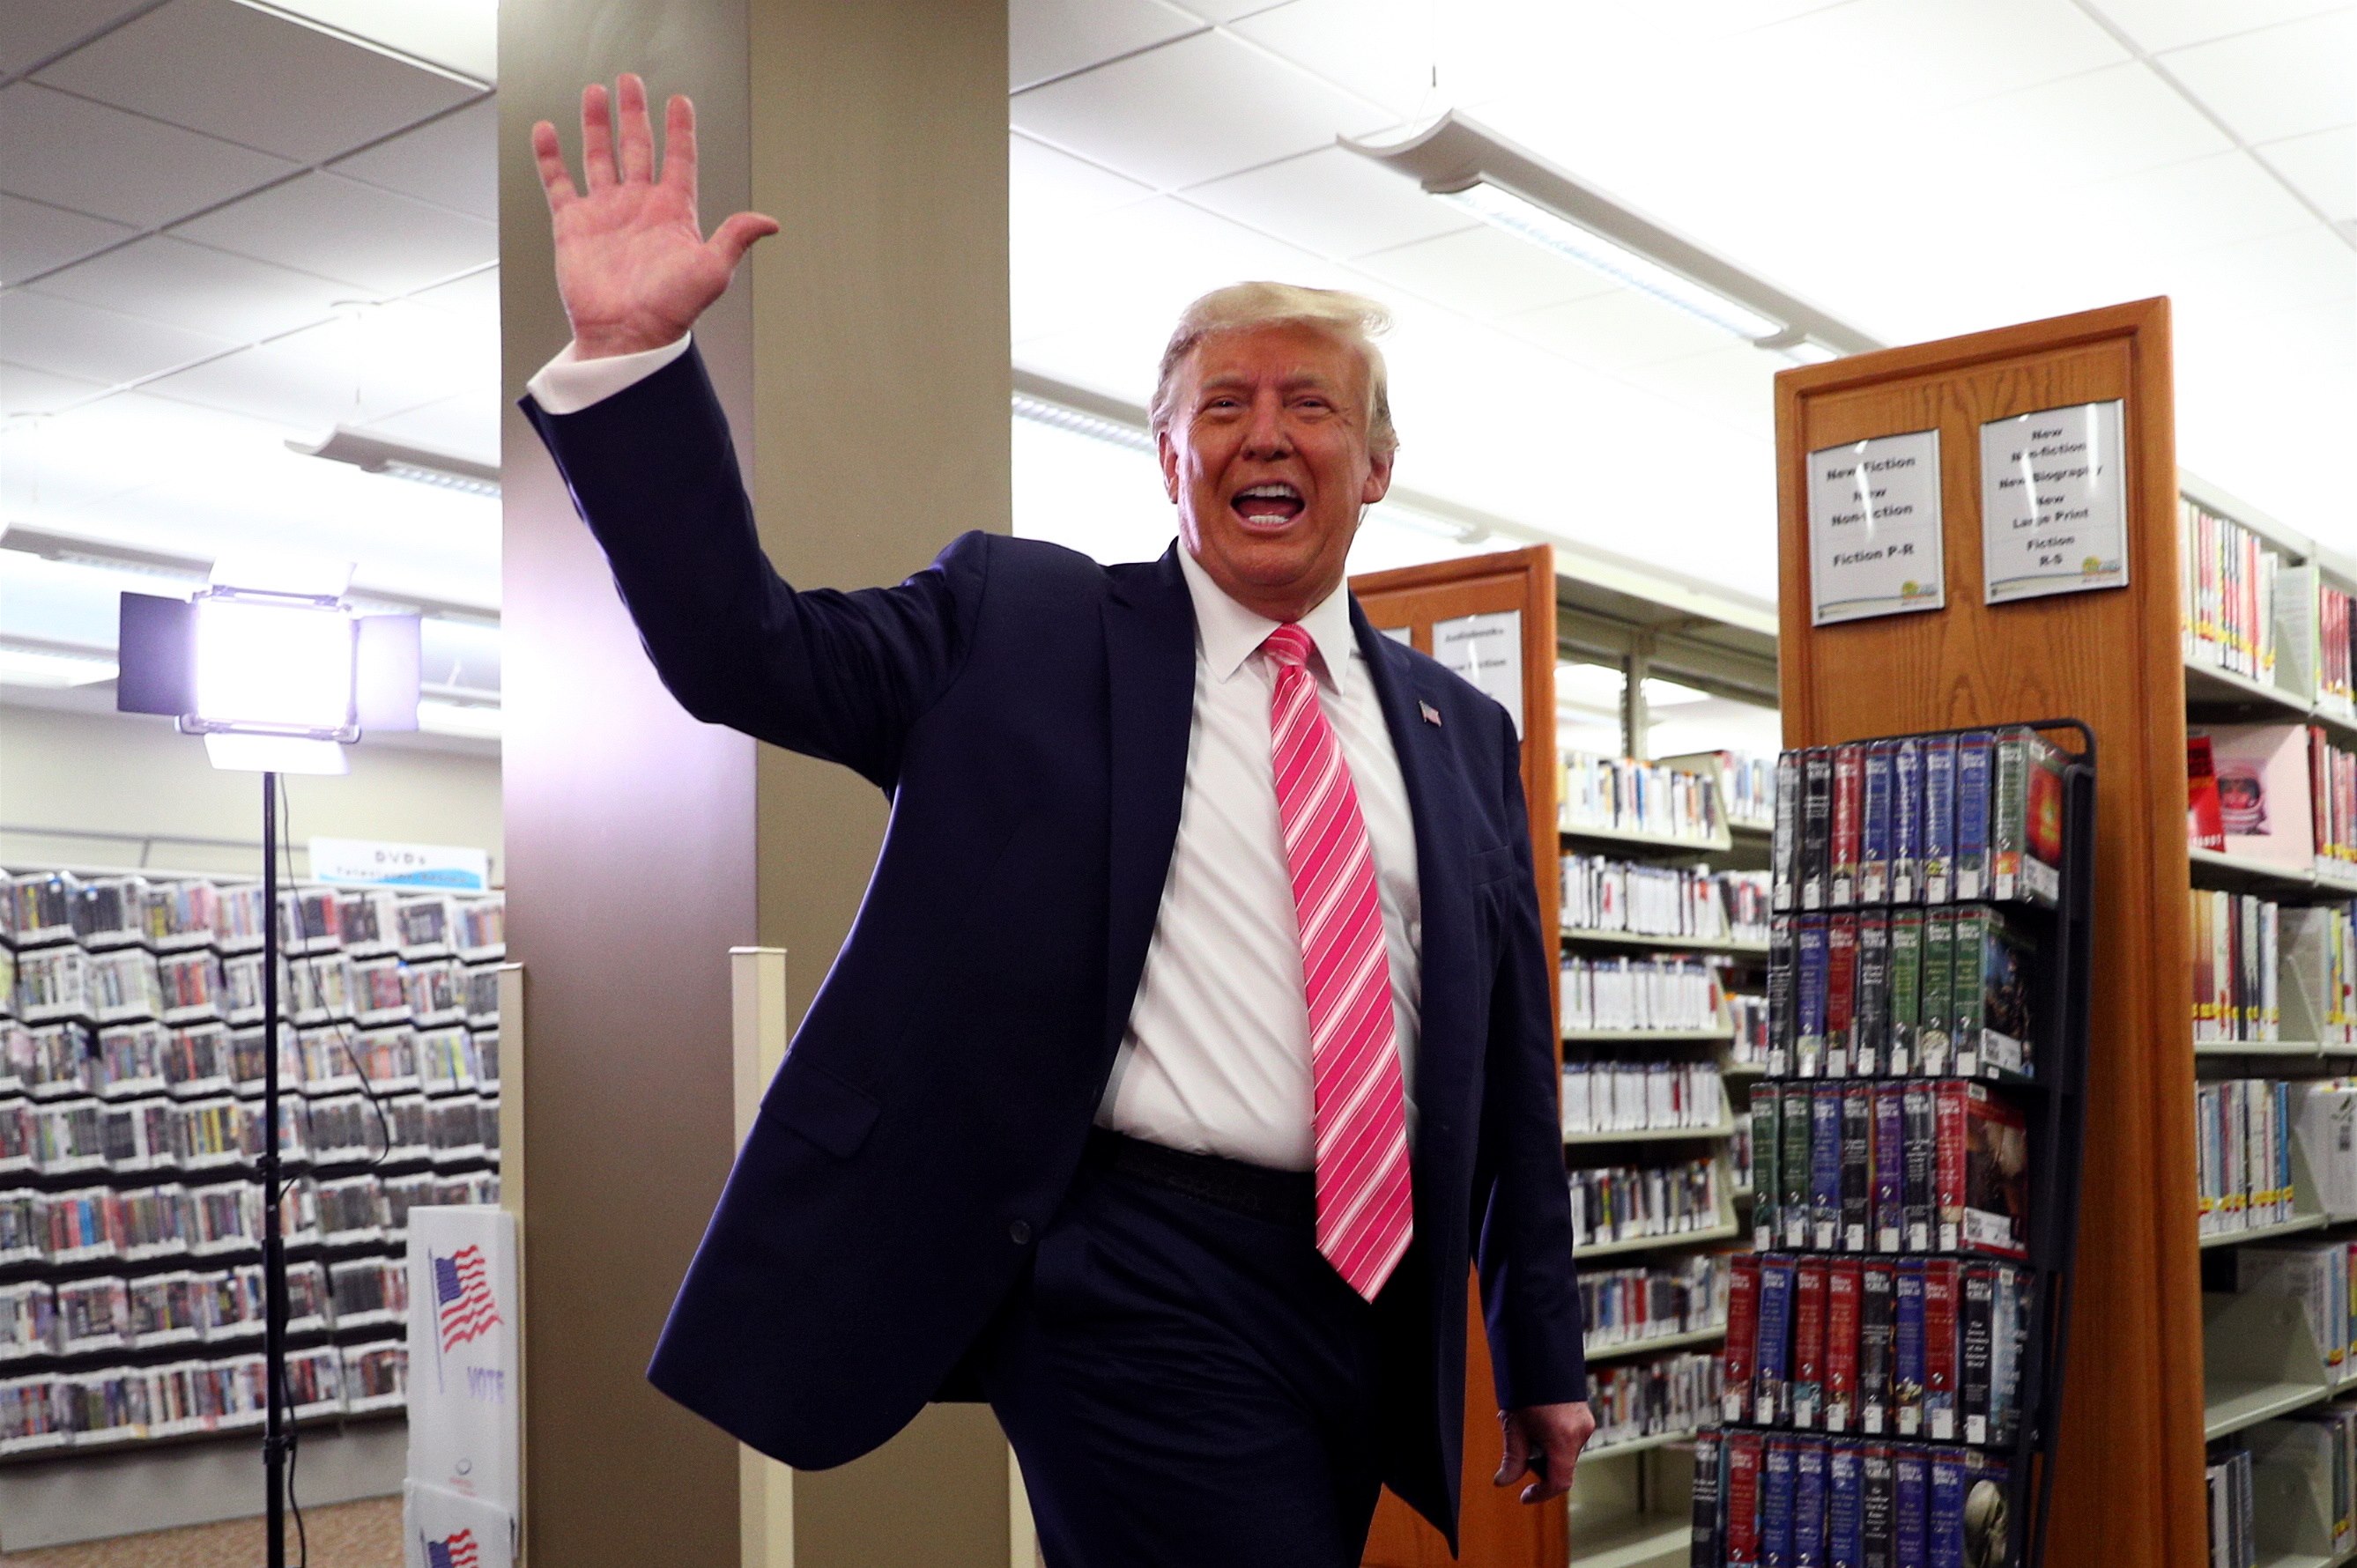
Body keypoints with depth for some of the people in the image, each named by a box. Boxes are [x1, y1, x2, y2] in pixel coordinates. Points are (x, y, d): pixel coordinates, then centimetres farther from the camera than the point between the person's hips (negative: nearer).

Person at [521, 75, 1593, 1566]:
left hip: (1377, 1298, 5)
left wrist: (1544, 1349, 15)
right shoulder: (1020, 621, 2)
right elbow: (747, 652, -8)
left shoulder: (1462, 730, 12)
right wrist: (629, 352, -19)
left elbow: (1511, 1055, 13)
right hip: (1145, 1289, -5)